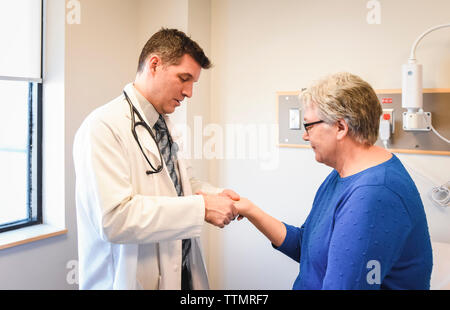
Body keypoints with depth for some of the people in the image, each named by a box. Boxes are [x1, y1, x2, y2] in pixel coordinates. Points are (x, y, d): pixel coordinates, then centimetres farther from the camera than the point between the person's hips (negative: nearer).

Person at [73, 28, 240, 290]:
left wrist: (214, 194, -1)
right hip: (133, 278, -8)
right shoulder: (104, 126, -18)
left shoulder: (165, 125, 9)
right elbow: (114, 218, -26)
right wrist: (202, 207, -24)